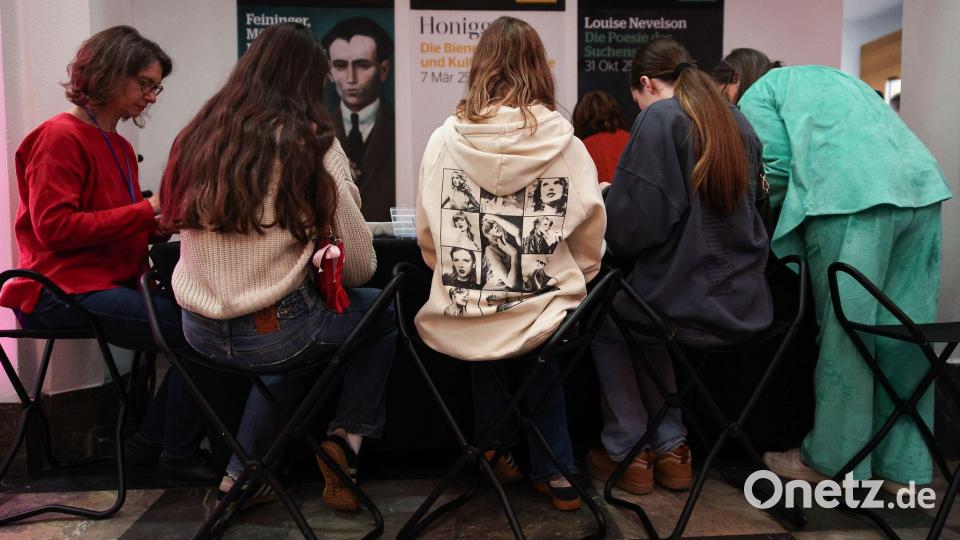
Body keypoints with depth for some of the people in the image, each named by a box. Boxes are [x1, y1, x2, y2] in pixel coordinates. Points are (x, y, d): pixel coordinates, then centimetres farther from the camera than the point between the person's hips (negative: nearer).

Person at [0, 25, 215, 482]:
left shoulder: (120, 148, 18)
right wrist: (145, 211, -18)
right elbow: (53, 226, -17)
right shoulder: (60, 137, -7)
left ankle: (148, 444, 3)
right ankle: (177, 456, -4)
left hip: (108, 285, 9)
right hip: (64, 292, -8)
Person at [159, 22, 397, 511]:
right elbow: (360, 265, -11)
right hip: (273, 332, -5)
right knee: (384, 311, 20)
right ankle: (347, 435, 14)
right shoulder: (311, 144, -11)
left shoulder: (198, 135, 2)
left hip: (200, 332, 5)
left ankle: (244, 475, 30)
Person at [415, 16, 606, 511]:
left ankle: (495, 452, 41)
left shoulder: (445, 139, -4)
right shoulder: (566, 143, -6)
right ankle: (554, 472, 29)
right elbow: (590, 239, -2)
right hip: (541, 315, 0)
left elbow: (428, 238, 3)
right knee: (542, 344, 31)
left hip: (459, 321, 1)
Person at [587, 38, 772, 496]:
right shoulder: (738, 122, 10)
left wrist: (621, 246, 5)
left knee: (604, 325, 23)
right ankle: (669, 447, 31)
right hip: (745, 304, 7)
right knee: (644, 321, 32)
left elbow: (631, 222, -19)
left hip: (686, 305, -7)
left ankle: (626, 450, 28)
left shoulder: (659, 118, -11)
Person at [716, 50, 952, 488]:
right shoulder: (828, 77, 36)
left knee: (845, 328, -1)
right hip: (921, 182, 7)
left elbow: (776, 165, 0)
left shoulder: (757, 95, 15)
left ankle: (832, 460, 9)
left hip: (852, 191, -7)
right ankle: (903, 465, 17)